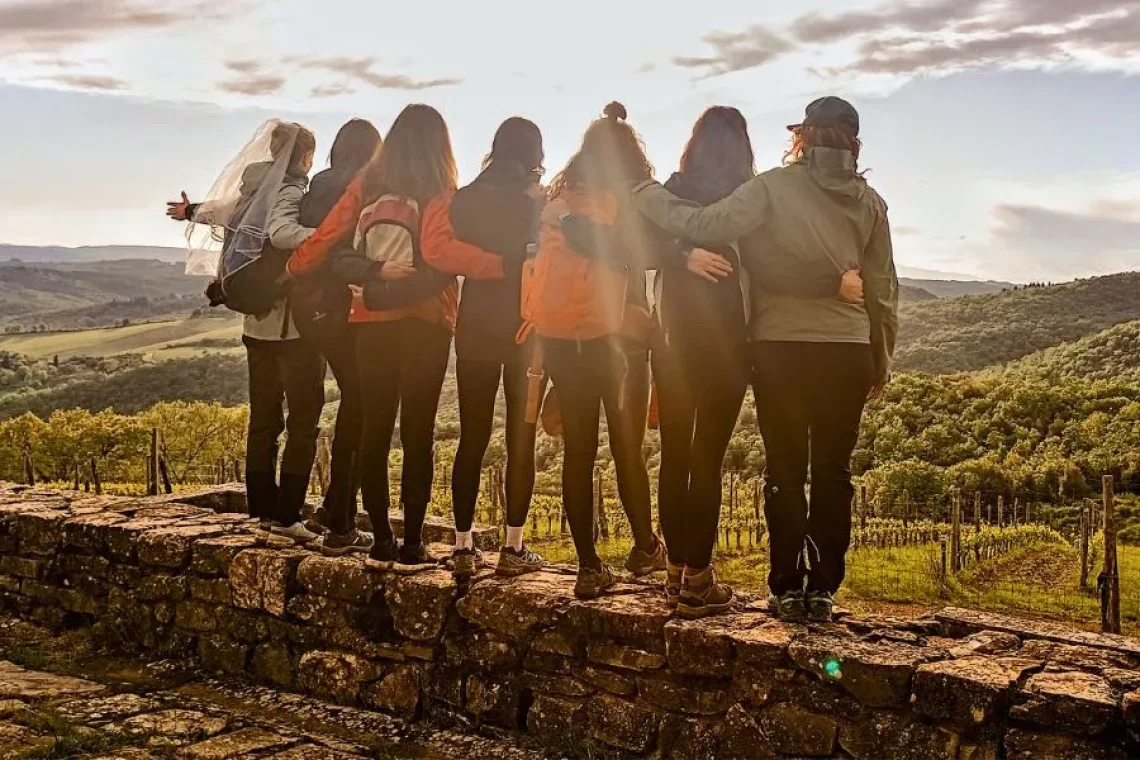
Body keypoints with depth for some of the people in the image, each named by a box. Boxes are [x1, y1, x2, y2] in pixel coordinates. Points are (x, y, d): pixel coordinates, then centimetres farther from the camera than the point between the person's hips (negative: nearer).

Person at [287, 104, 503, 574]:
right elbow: (438, 248, -22)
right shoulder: (438, 191, -6)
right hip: (425, 323, -3)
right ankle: (411, 545, 3)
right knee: (417, 433, 1)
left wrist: (290, 271, 20)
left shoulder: (365, 185, 6)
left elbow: (324, 238, 5)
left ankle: (380, 540, 12)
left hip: (371, 322, 4)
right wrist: (502, 265, -24)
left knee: (374, 429, 8)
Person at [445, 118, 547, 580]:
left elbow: (451, 258, 5)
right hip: (526, 332, -2)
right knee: (521, 441, 4)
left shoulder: (466, 199, 3)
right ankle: (513, 549, 5)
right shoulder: (540, 204, -5)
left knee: (472, 440, 8)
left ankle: (463, 547, 10)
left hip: (475, 331, 3)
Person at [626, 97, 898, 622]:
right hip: (848, 351, 3)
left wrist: (645, 193, -3)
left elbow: (706, 226, -16)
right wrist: (881, 359, 21)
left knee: (785, 471, 7)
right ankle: (823, 589, 12)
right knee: (833, 471, 9)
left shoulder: (775, 187, -5)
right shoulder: (868, 201, 8)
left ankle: (787, 589, 10)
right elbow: (883, 288, 12)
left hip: (781, 349, -2)